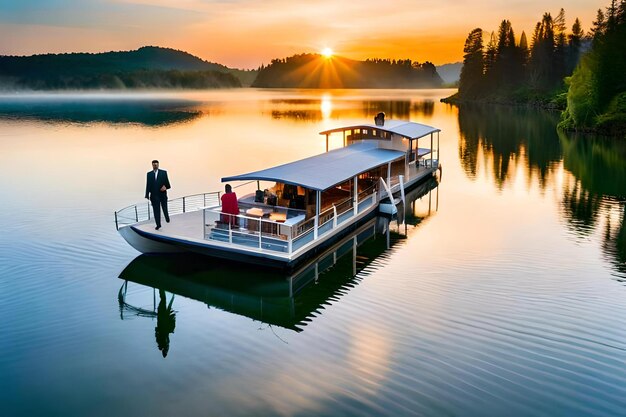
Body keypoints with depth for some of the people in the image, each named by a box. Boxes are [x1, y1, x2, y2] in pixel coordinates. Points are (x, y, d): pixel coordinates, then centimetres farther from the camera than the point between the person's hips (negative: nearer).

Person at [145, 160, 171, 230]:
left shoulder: (163, 172, 2)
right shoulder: (149, 174, 5)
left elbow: (167, 182, -2)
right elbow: (148, 185, 3)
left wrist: (165, 186, -23)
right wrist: (147, 195, -2)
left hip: (162, 194, 0)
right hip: (154, 195, 1)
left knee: (165, 208, 9)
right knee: (156, 210, 1)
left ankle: (167, 218, 37)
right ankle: (158, 224, 6)